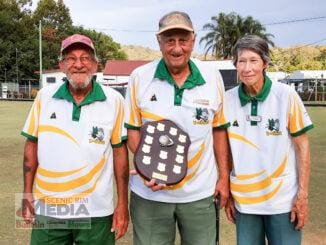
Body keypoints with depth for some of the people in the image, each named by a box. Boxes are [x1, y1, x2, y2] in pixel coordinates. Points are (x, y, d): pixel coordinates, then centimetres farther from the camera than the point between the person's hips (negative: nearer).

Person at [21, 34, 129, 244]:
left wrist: (123, 203, -3)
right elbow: (32, 144, 5)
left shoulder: (114, 100, -7)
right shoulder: (44, 96, -2)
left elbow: (120, 150, -3)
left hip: (96, 211, -1)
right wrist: (27, 193, 3)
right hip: (47, 208, 2)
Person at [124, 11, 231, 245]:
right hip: (150, 192, -1)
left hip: (200, 192, 1)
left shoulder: (213, 77, -2)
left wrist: (224, 177, 4)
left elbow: (219, 129, 6)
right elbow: (133, 130, 0)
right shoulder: (140, 77, -7)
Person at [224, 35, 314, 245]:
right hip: (244, 200, 2)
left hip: (283, 200, -2)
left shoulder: (286, 95, -10)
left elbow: (302, 146, -4)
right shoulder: (228, 99, -4)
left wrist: (302, 195, -7)